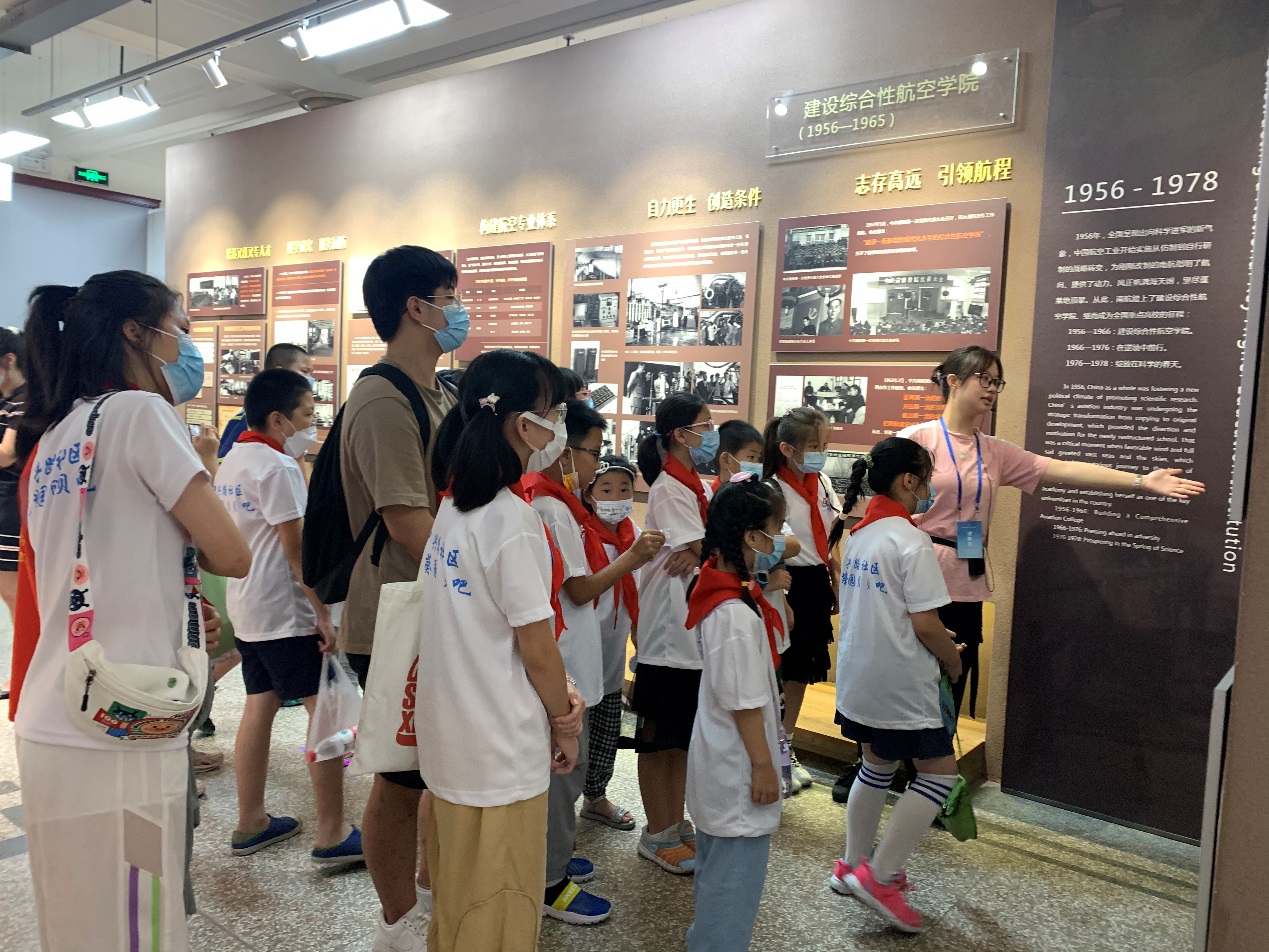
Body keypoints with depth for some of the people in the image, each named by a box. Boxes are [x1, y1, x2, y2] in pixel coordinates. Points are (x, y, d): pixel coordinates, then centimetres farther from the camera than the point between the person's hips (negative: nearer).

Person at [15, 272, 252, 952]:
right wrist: (186, 540, 7)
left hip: (49, 729, 8)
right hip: (119, 735, -8)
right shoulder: (140, 411, -8)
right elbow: (232, 555, -11)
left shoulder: (52, 437, 16)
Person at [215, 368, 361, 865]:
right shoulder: (278, 467, -16)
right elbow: (297, 548, -19)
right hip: (288, 610, -10)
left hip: (247, 608, 10)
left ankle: (251, 823, 24)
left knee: (260, 706, 15)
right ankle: (332, 835, 0)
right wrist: (324, 615, -16)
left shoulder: (231, 462, 12)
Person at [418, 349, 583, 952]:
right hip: (501, 752, -8)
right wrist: (565, 721, -2)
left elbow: (469, 623, 6)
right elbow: (536, 647, -17)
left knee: (455, 900, 24)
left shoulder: (451, 507, 3)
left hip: (448, 738, 8)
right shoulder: (514, 523, -21)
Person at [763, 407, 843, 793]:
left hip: (817, 584, 7)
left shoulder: (823, 484, 7)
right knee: (781, 673, 2)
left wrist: (835, 586, 13)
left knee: (802, 671, 17)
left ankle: (786, 750, 33)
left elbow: (828, 542, 14)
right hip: (789, 583, -7)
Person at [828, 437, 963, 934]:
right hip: (902, 684, -9)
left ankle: (852, 865, 31)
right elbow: (925, 623, -20)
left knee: (876, 767, 22)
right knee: (939, 772, 4)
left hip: (857, 676, 9)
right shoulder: (911, 541, -18)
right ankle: (880, 877, 3)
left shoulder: (858, 535, 8)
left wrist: (937, 641, 18)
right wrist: (953, 660, -1)